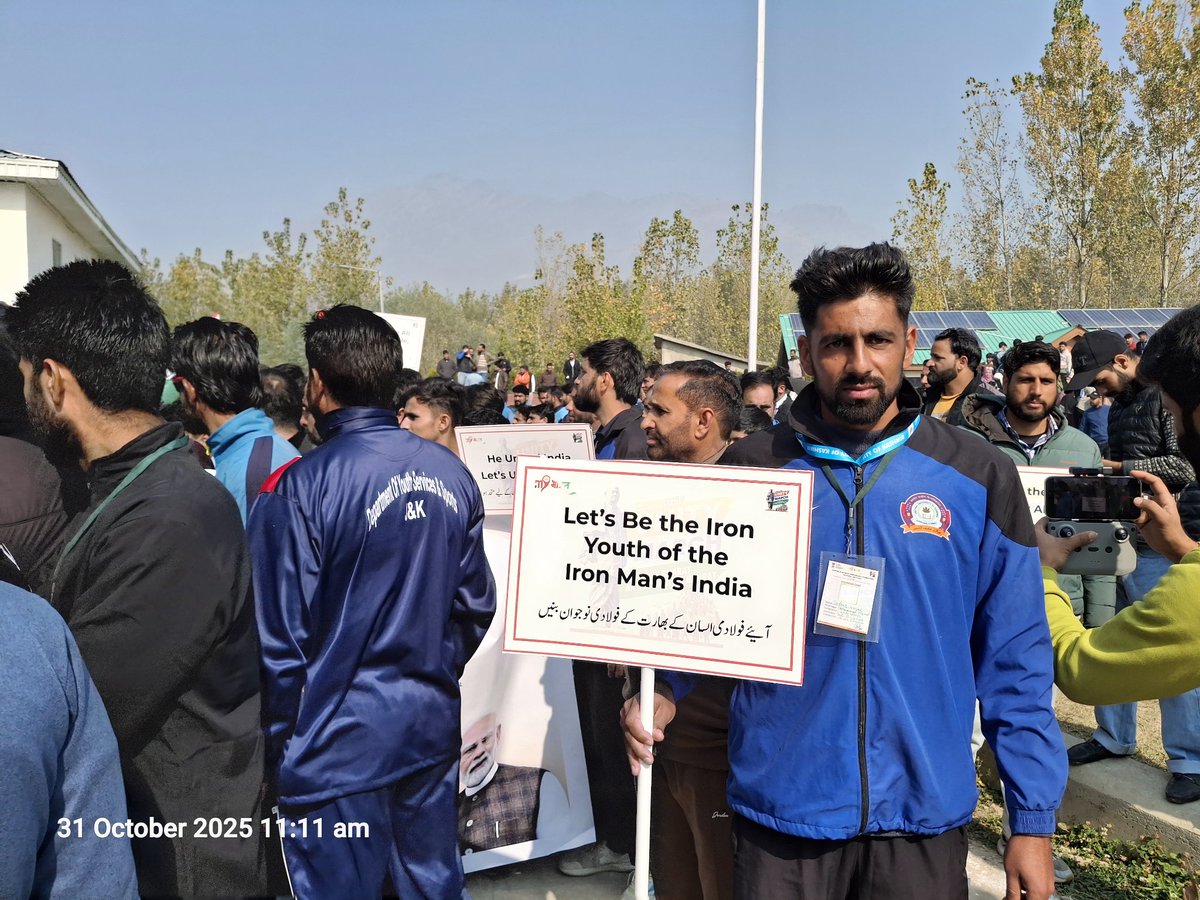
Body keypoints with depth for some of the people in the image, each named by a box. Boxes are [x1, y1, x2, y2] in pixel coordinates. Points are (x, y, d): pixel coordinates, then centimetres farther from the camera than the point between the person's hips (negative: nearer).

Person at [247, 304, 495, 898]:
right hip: (432, 727, 5)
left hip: (339, 744, -5)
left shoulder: (300, 486, -17)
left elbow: (281, 637, -14)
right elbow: (476, 604, 6)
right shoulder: (450, 472, -1)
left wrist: (281, 739, 1)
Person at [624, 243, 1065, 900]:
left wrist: (1033, 819, -1)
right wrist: (663, 692, -13)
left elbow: (1014, 659, -1)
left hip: (924, 810, 0)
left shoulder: (977, 475, -4)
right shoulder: (749, 470, -4)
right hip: (780, 805, 0)